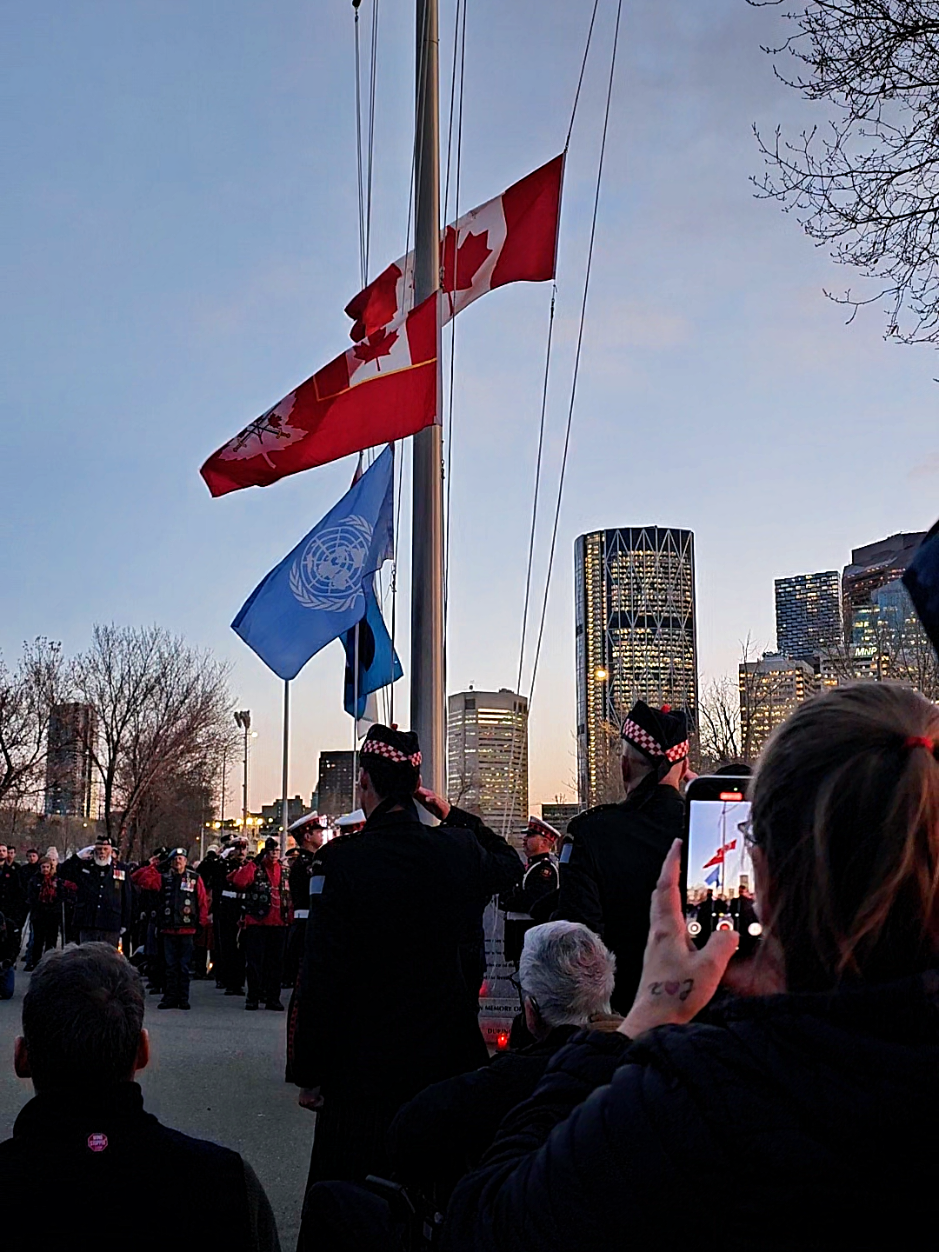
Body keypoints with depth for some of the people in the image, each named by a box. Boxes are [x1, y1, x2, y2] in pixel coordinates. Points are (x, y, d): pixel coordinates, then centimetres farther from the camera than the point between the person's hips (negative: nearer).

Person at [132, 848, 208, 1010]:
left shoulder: (195, 878, 3)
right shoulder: (164, 878, 7)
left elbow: (203, 901, 2)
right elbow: (139, 879, 2)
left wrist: (202, 921, -3)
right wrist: (151, 866, -3)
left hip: (187, 929, -2)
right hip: (168, 928, 2)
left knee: (185, 966, 3)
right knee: (170, 966, 6)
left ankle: (183, 999, 10)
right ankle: (170, 997, 12)